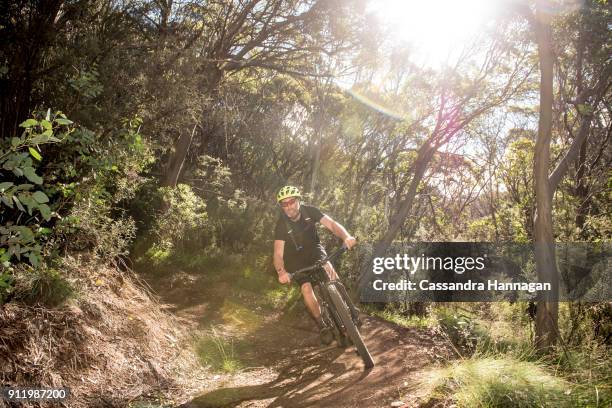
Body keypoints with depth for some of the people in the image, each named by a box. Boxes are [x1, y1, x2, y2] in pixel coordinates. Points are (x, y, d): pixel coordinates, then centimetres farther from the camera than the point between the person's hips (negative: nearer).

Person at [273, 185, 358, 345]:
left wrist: (346, 237, -52)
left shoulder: (309, 211, -20)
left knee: (328, 269, -28)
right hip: (297, 257, -1)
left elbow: (331, 224, -31)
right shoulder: (282, 224, -24)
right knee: (306, 288, -20)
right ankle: (322, 326, -2)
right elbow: (278, 253, -31)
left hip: (315, 249, 1)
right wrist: (281, 271, -52)